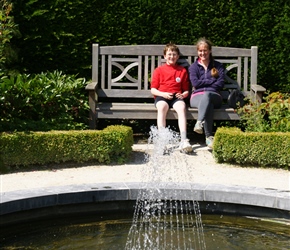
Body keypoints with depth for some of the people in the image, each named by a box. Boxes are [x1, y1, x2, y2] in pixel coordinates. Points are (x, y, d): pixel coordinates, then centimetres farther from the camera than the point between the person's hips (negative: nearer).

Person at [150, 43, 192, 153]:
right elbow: (153, 89, 8)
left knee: (182, 106, -34)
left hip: (176, 97, 1)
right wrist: (163, 94, -10)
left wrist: (183, 94, -4)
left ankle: (184, 141, -45)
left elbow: (186, 90, 19)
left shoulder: (182, 71, 18)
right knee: (162, 106, -37)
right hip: (161, 96, -1)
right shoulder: (159, 70, 14)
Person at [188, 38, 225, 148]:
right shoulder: (193, 67, 20)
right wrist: (212, 81, 1)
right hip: (197, 97, 0)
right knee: (208, 105, -40)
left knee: (207, 95, -41)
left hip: (214, 96, 0)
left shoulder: (218, 66, 20)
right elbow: (195, 83, 2)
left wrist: (203, 83, -2)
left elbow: (220, 83, 5)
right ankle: (208, 136, -51)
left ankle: (199, 123, -56)